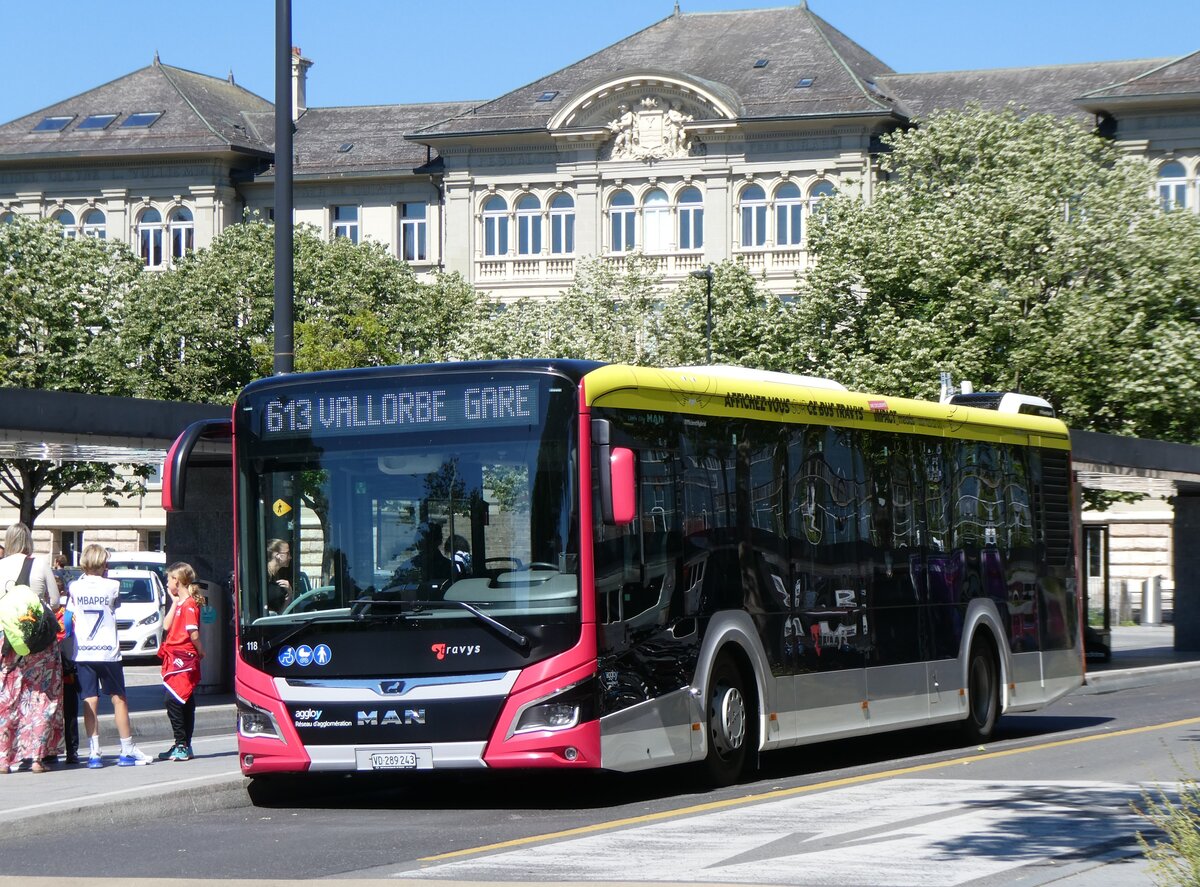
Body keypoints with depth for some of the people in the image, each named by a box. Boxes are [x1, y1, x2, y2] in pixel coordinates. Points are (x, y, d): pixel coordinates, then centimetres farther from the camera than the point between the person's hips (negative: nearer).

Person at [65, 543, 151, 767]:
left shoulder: (75, 587, -1)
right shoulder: (112, 586, -5)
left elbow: (70, 619, 3)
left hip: (83, 652, 2)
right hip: (108, 652, -1)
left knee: (90, 702, 2)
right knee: (118, 699, 6)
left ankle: (94, 753, -3)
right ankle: (127, 751, 7)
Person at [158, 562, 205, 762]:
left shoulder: (189, 604, -14)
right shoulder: (181, 603, 16)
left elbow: (194, 634, -19)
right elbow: (166, 626, 9)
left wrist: (200, 651, -4)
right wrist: (174, 602, 9)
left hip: (183, 659, -10)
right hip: (176, 659, 10)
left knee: (173, 700, -13)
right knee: (186, 703, 12)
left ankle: (181, 747, -13)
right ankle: (184, 747, 17)